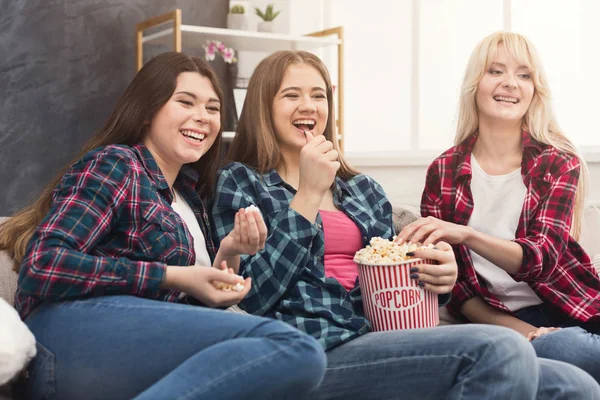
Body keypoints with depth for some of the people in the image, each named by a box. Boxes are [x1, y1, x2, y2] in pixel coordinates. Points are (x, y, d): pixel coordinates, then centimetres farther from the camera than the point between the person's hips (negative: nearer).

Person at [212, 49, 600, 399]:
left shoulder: (364, 189, 22)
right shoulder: (240, 183, 6)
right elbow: (253, 297, -7)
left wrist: (439, 278, 0)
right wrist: (309, 195, -9)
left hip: (385, 345, 6)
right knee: (499, 348, -28)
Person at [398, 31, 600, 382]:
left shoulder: (558, 164, 2)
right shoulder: (443, 172, 2)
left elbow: (541, 258, -12)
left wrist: (466, 234, -31)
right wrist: (520, 330, -12)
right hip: (497, 322, -2)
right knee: (565, 349, -33)